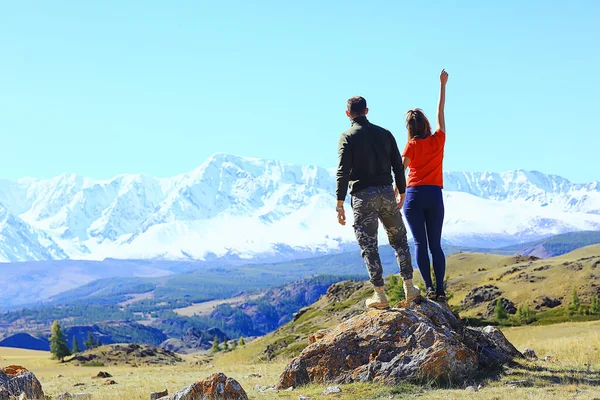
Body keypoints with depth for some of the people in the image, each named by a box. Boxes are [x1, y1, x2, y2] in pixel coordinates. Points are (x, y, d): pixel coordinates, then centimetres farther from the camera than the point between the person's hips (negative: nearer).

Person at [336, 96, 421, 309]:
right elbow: (398, 166, 10)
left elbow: (343, 172, -11)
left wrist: (340, 204, -9)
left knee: (369, 246, 2)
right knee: (399, 240, 16)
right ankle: (409, 287, 16)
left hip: (363, 196, -4)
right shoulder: (385, 133, 9)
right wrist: (401, 193, 19)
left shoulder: (347, 137, -3)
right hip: (387, 193, 4)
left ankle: (380, 295, 2)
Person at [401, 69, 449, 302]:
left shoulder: (412, 145, 0)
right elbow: (441, 111, 15)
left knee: (420, 243, 0)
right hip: (435, 195, 2)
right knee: (436, 245, 5)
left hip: (414, 195, -2)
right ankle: (440, 289, -4)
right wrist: (443, 84, 21)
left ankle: (430, 288, -8)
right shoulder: (438, 140, 5)